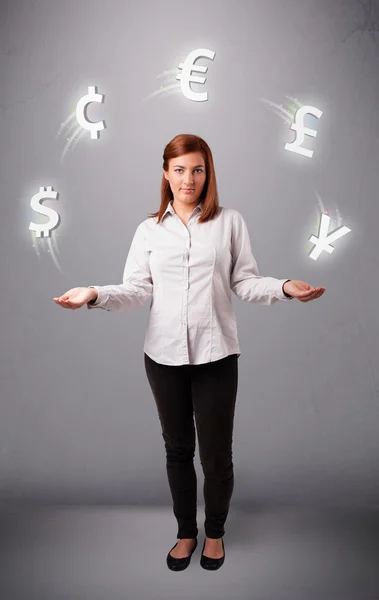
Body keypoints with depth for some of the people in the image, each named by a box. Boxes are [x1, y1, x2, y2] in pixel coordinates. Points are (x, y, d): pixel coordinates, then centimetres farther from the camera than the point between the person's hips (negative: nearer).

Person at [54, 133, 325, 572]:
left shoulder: (230, 222, 3)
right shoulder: (149, 229, 8)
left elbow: (245, 283, 0)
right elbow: (137, 289, 0)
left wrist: (285, 287, -17)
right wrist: (96, 294, -16)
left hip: (216, 354, -1)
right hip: (164, 354, 2)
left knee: (216, 453, 6)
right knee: (178, 449, 16)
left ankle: (215, 532, 35)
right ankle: (186, 532, 39)